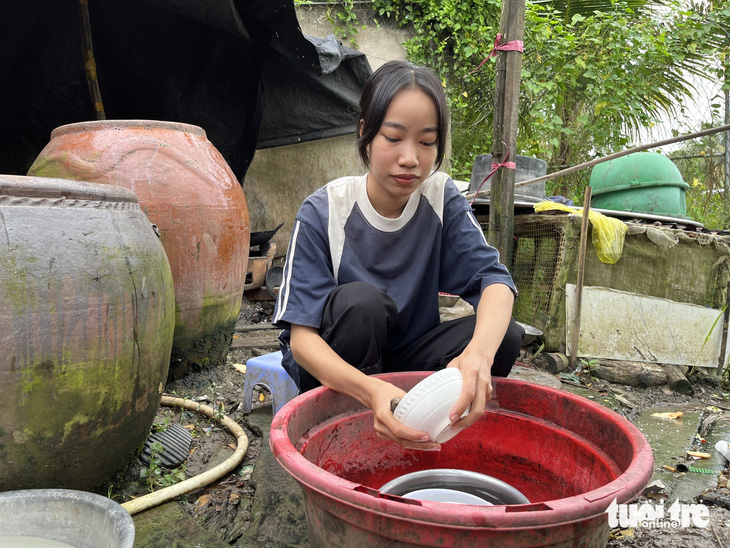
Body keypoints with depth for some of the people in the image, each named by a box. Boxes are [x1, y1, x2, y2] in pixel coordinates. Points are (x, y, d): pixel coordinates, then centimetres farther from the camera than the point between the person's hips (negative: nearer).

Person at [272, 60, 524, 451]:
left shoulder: (442, 199, -10)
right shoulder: (324, 212, -19)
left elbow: (493, 278, -22)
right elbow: (301, 335, -25)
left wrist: (479, 352, -46)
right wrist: (371, 391, -46)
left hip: (405, 357, 3)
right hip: (333, 368, -2)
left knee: (506, 335, -20)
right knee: (359, 301, -34)